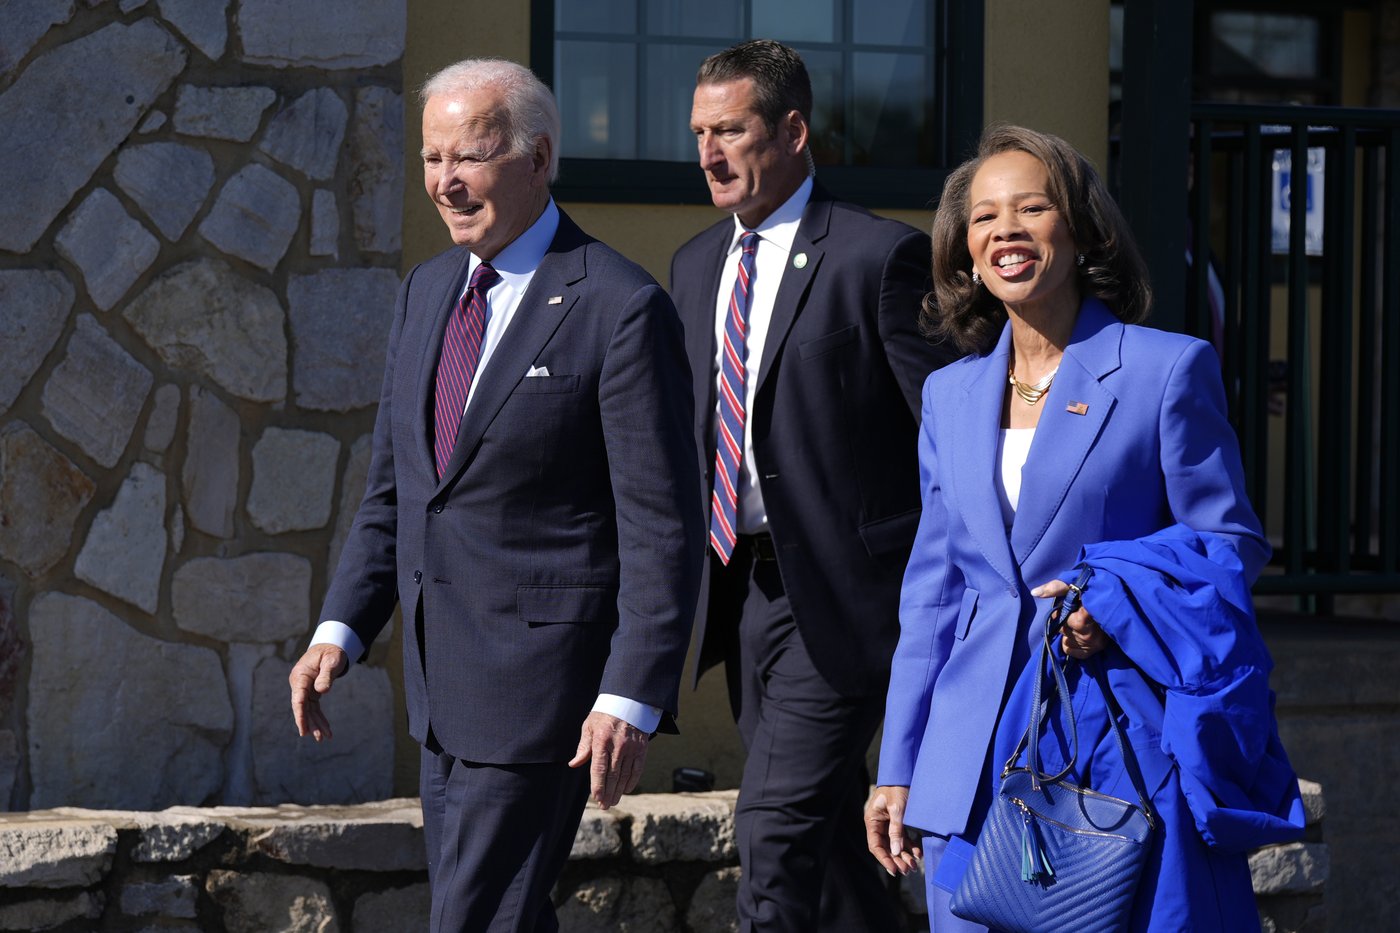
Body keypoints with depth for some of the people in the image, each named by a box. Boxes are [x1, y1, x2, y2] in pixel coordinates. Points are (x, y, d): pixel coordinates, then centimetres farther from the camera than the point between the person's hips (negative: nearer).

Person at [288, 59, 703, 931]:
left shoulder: (621, 309, -13)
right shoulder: (427, 291, 11)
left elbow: (664, 529, -14)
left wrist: (631, 701, -19)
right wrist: (339, 629, 6)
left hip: (541, 680, -8)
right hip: (444, 674, 8)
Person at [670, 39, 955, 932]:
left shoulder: (880, 256, -9)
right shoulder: (698, 265, 14)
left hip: (844, 593, -7)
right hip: (746, 587, 7)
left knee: (777, 822, -15)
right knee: (828, 825, 15)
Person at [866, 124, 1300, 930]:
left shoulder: (1169, 369, -1)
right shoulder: (952, 394, 14)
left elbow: (1232, 544, 1)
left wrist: (1115, 604, -16)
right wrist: (898, 769, 13)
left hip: (1127, 744, -4)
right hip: (981, 758, 4)